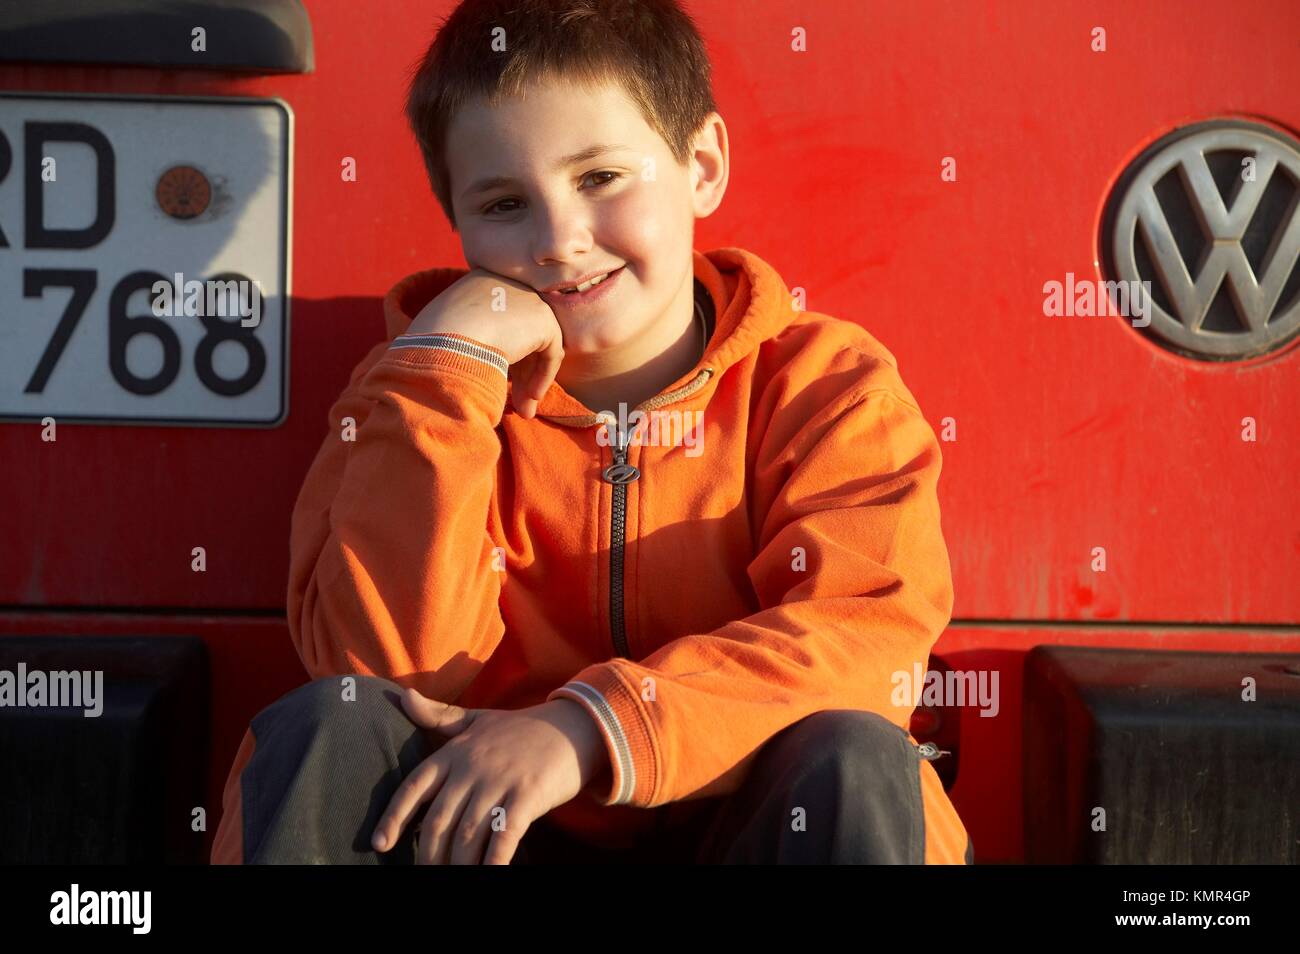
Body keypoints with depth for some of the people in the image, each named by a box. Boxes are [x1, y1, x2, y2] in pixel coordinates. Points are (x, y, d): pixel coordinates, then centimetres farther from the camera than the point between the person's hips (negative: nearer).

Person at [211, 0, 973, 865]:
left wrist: (590, 729, -29)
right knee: (327, 729, -25)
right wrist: (445, 368, -18)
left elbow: (867, 636, -18)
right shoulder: (427, 393, 2)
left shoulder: (828, 384, -2)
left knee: (854, 763, -30)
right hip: (489, 825, 1)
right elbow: (394, 668, -13)